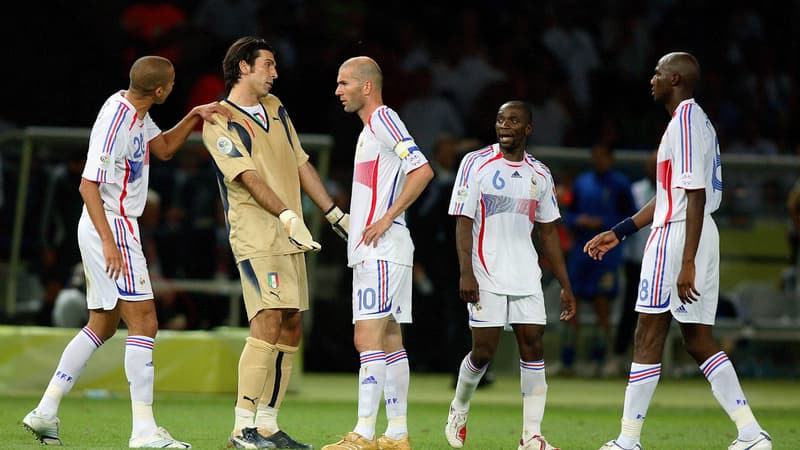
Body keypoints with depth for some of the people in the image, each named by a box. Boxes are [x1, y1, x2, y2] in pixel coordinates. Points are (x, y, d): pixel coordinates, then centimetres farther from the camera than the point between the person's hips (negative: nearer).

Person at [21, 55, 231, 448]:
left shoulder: (135, 112, 8)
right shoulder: (115, 122, -20)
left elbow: (163, 148, 25)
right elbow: (88, 185, -21)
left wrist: (193, 117, 9)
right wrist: (109, 242, -25)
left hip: (111, 229, 10)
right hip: (111, 227, -10)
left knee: (102, 325, 15)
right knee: (143, 323, -10)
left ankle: (45, 412, 18)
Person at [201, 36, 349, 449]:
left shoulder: (275, 109, 18)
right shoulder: (219, 122, -6)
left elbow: (300, 164, 23)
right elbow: (250, 178, -17)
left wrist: (335, 214, 20)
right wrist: (288, 216, -27)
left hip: (291, 239, 8)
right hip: (256, 238, -8)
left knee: (291, 328, 4)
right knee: (269, 321, -18)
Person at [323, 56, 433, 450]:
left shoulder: (384, 120, -9)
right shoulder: (369, 130, 21)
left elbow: (422, 170, -20)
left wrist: (387, 218, -19)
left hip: (381, 251, -10)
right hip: (373, 252, 10)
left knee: (368, 339, -14)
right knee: (389, 340, 9)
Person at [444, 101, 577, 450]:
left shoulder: (539, 174, 10)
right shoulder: (476, 164, -2)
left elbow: (548, 232, 14)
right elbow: (463, 221, -7)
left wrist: (565, 286, 11)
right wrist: (465, 273, -17)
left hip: (526, 277, 4)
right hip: (485, 276, -4)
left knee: (533, 346, -5)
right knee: (483, 351, -4)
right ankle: (459, 410, 24)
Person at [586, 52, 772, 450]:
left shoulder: (686, 121, -13)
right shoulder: (697, 120, 19)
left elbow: (695, 196, -20)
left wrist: (687, 263, -24)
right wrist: (619, 233, 28)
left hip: (678, 237, -10)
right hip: (700, 236, 10)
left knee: (648, 339, -4)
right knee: (699, 340, 9)